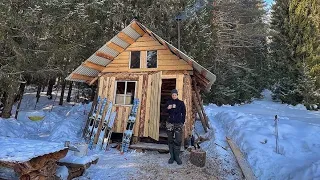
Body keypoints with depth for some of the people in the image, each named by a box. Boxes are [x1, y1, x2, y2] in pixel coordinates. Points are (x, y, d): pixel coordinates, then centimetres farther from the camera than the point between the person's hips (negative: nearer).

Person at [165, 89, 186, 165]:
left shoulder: (181, 103, 3)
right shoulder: (168, 102, 7)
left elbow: (183, 114, 7)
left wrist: (182, 122, 1)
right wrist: (168, 109, -10)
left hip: (178, 124, -1)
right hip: (170, 123, 2)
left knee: (178, 141, -4)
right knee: (170, 140, 4)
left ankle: (177, 156, 9)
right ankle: (172, 156, 14)